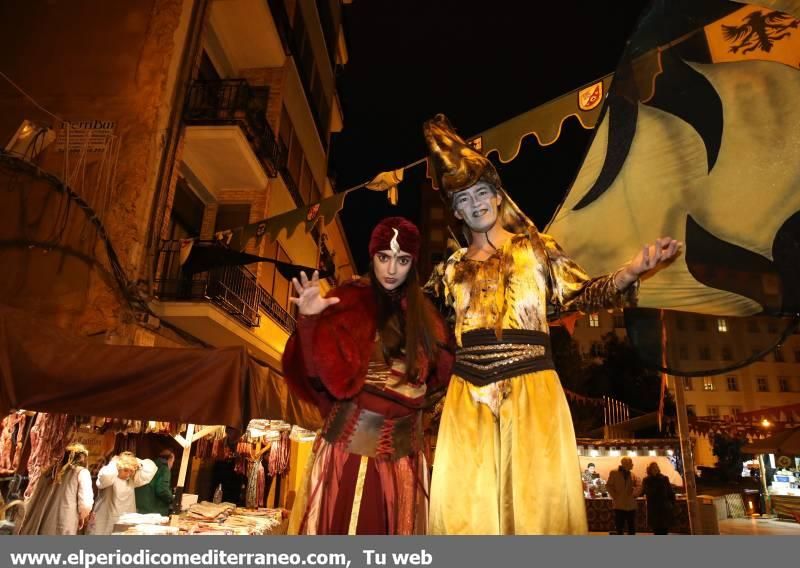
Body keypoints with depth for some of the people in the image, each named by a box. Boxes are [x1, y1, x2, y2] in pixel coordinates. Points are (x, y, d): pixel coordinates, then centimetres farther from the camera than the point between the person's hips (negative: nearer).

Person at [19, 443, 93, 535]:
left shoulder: (50, 471, 19)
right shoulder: (82, 472, 0)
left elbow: (34, 500, 20)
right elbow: (85, 504, -8)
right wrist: (81, 519, 12)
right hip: (63, 529, -6)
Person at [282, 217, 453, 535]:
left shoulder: (421, 310, 7)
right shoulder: (350, 300, -6)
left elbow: (440, 371, 10)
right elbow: (319, 366, -17)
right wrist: (308, 319, -31)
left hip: (403, 446, 4)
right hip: (353, 438, -4)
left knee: (395, 526, 14)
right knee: (346, 523, 5)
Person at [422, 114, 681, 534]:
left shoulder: (536, 249, 10)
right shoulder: (453, 268, 15)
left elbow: (583, 294, 5)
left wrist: (633, 270, -10)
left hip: (530, 387, -1)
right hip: (468, 395, 2)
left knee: (536, 497, 0)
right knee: (465, 504, 1)